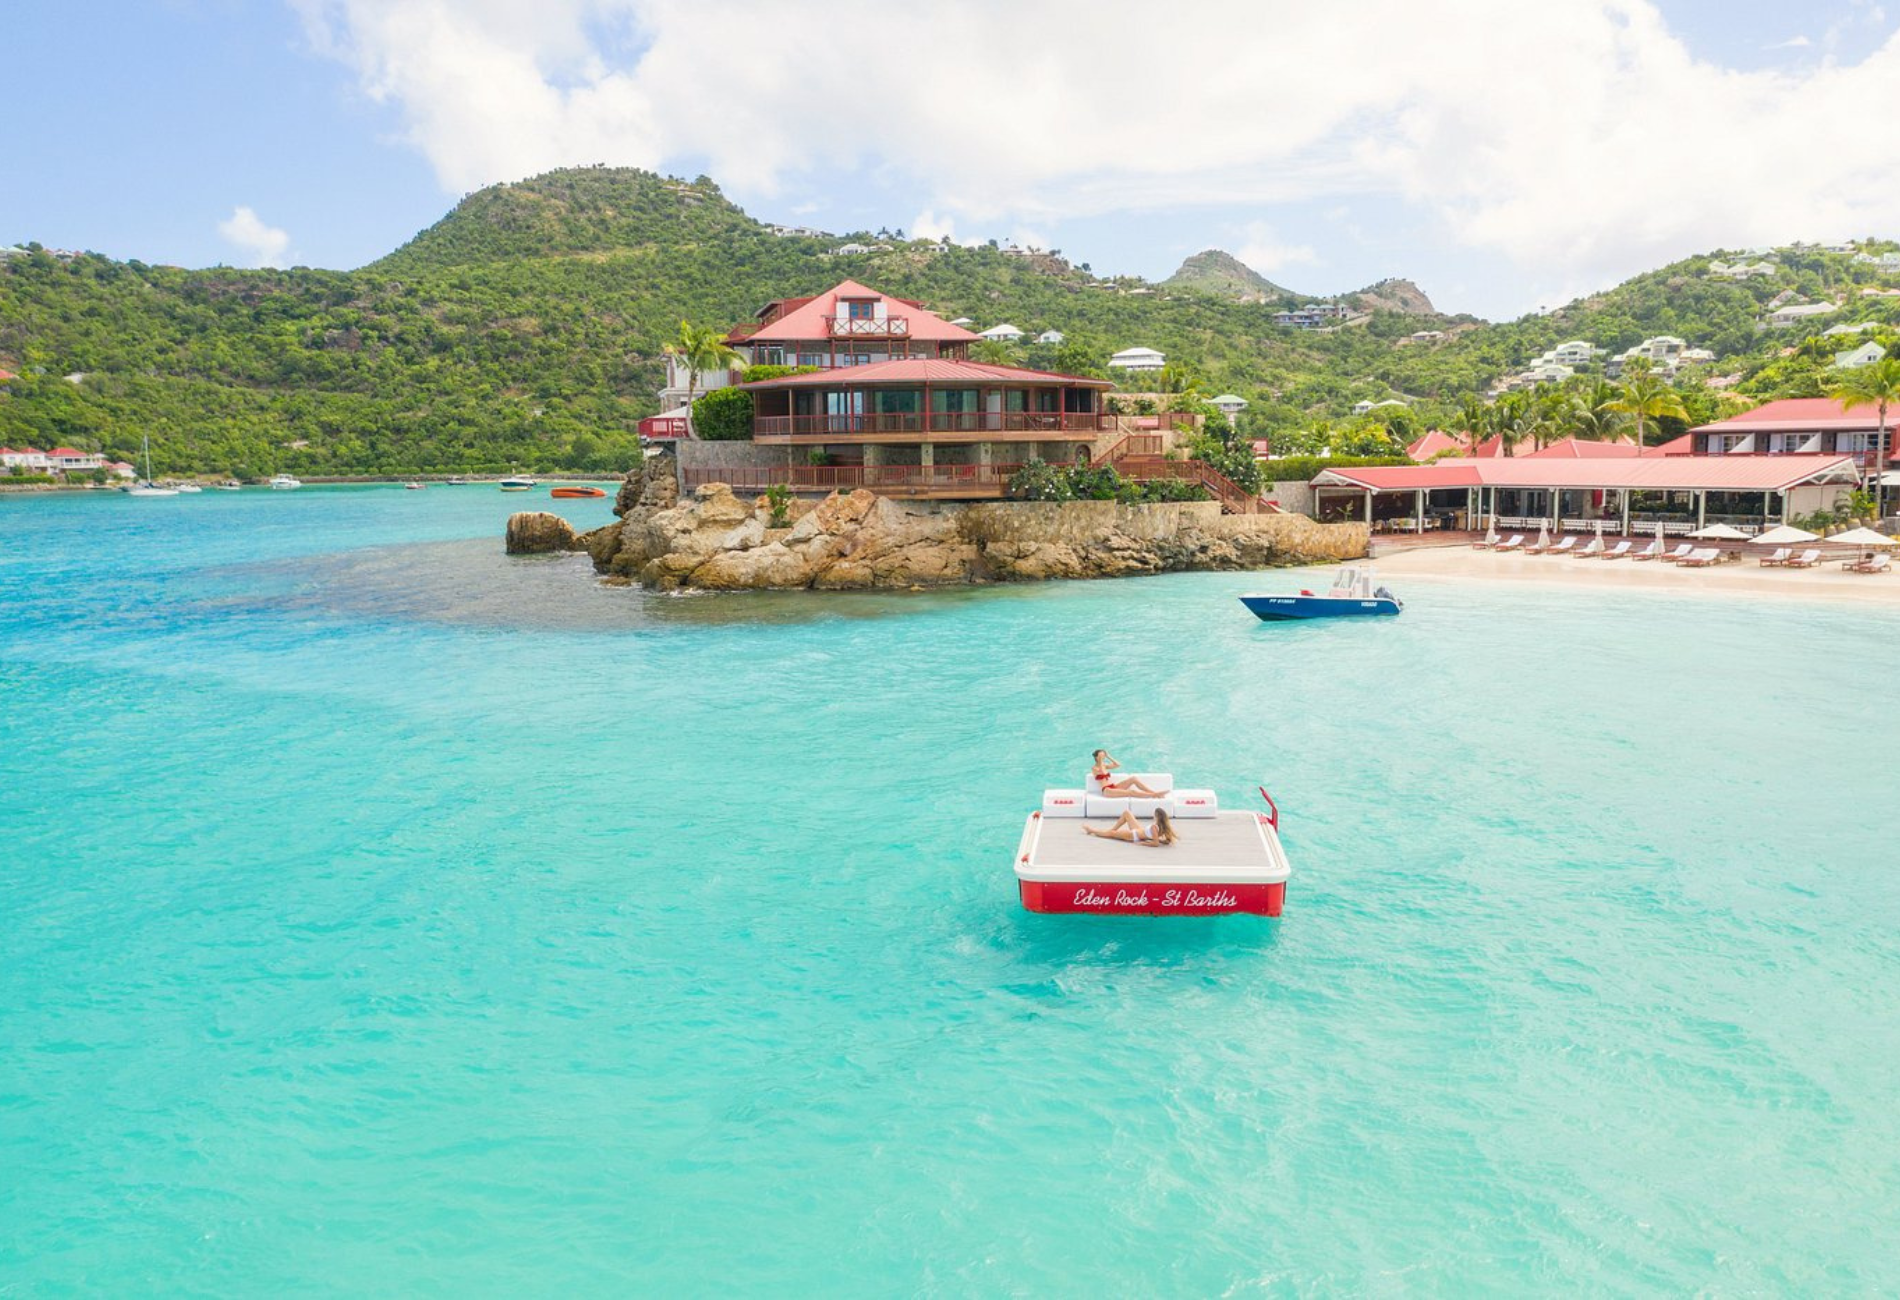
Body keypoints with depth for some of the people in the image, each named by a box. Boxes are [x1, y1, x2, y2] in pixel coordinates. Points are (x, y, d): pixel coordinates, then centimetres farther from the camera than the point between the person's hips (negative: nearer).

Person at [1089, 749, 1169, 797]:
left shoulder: (1104, 765, 20)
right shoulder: (1094, 768, -2)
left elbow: (1118, 765, 10)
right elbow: (1103, 772, -23)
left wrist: (1108, 757, 6)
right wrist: (1101, 760, -13)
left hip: (1114, 787, 8)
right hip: (1107, 790, -8)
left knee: (1134, 778, -12)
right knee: (1131, 792, -26)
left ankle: (1155, 792, -16)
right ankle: (1153, 795, -31)